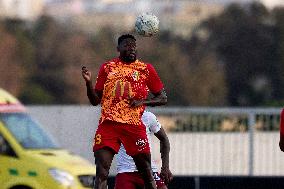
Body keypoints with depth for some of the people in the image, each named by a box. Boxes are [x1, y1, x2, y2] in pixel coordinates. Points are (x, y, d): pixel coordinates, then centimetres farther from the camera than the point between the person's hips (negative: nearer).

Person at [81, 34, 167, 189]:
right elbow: (95, 100, 15)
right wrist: (88, 82, -3)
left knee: (147, 173, 1)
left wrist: (143, 102, -5)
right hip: (108, 123, 1)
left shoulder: (146, 69, 10)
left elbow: (163, 98, 12)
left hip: (134, 125, -1)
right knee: (101, 172, -10)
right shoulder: (107, 67, 14)